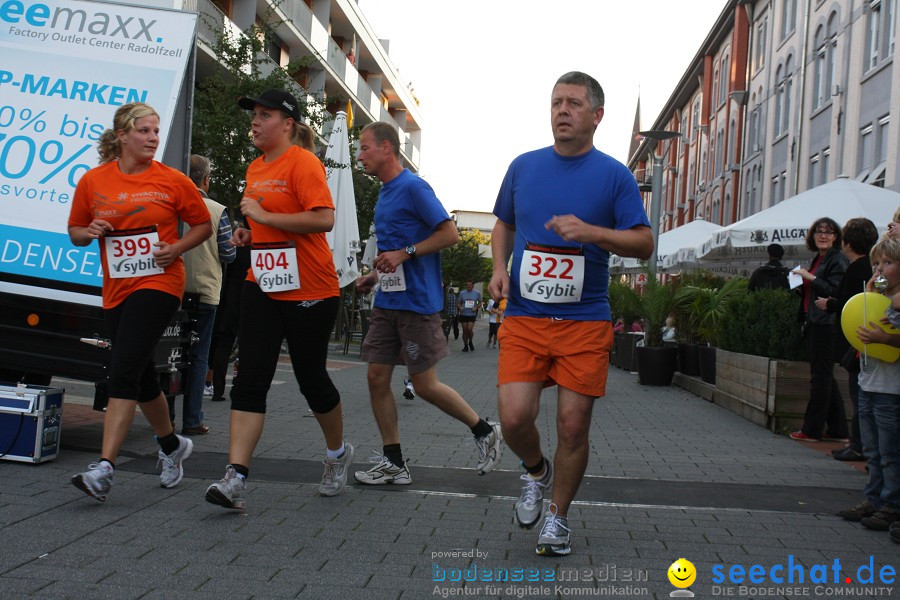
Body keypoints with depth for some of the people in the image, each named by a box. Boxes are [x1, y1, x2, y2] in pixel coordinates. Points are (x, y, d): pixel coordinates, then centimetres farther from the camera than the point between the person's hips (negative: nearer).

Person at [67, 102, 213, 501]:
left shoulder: (173, 181, -1)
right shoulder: (93, 181, 6)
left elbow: (203, 225, 9)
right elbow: (75, 231, 15)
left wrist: (176, 248, -9)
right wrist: (89, 232, -8)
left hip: (160, 285, -4)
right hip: (116, 291, 5)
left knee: (123, 372, -17)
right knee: (142, 377, 14)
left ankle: (104, 468, -19)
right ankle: (172, 446, 37)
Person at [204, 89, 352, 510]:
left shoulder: (303, 163, -11)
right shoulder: (255, 168, 15)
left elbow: (324, 219, -24)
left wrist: (264, 216, -19)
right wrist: (248, 233, 10)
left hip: (309, 290, -7)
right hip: (261, 286, 7)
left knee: (311, 378, 7)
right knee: (250, 379, -4)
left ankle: (338, 453, 33)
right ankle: (235, 478, -7)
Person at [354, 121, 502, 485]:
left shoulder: (413, 187, -11)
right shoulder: (384, 194, 16)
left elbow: (449, 234, -16)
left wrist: (404, 254, -20)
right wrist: (376, 276, 12)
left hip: (417, 302, -9)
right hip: (387, 302, 9)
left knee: (424, 385, -3)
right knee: (376, 378, 4)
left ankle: (485, 431, 19)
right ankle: (393, 464, 13)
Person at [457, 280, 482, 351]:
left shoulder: (477, 293, 1)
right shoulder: (462, 293, 1)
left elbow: (480, 302, 11)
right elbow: (458, 303, 9)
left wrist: (476, 307, -8)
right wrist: (460, 307, -12)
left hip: (472, 314, -1)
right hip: (463, 314, 1)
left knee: (470, 329, -14)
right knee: (465, 330, 5)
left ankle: (470, 342, 14)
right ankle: (465, 346, 18)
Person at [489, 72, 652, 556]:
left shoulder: (614, 175, 1)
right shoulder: (524, 166, 9)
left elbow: (645, 243, -2)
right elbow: (504, 224, 22)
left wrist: (592, 232, -18)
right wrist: (499, 267, 4)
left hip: (585, 321, -1)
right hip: (523, 317, 2)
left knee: (573, 425, 0)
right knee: (514, 417, -11)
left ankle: (558, 518, 23)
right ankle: (535, 471, 24)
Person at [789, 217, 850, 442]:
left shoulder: (838, 260, -11)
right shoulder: (818, 259, 17)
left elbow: (835, 292, -20)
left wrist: (810, 278, -18)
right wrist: (802, 286, 5)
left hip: (826, 324, -10)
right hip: (815, 322, 10)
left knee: (820, 375, -3)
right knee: (824, 376, 12)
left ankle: (812, 429, 4)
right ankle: (838, 430, 19)